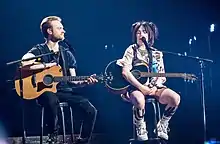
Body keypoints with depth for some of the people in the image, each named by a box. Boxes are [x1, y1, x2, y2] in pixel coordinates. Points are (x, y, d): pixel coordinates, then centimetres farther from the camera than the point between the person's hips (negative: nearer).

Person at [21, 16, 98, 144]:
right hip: (45, 91, -5)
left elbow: (73, 81, 12)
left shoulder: (67, 54, 13)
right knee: (52, 99, -41)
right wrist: (47, 65, -17)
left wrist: (85, 82, -9)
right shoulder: (39, 50, -2)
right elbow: (23, 63, -25)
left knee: (91, 111, -14)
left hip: (64, 91, 5)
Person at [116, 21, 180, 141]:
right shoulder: (131, 50, 2)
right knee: (139, 100, -40)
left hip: (153, 88, 4)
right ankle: (140, 129, -10)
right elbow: (125, 72, -11)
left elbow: (162, 76, 10)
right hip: (135, 87, -4)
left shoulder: (157, 54, 15)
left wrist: (155, 88, -11)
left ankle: (162, 126, 2)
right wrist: (141, 87, -19)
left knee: (175, 98, -24)